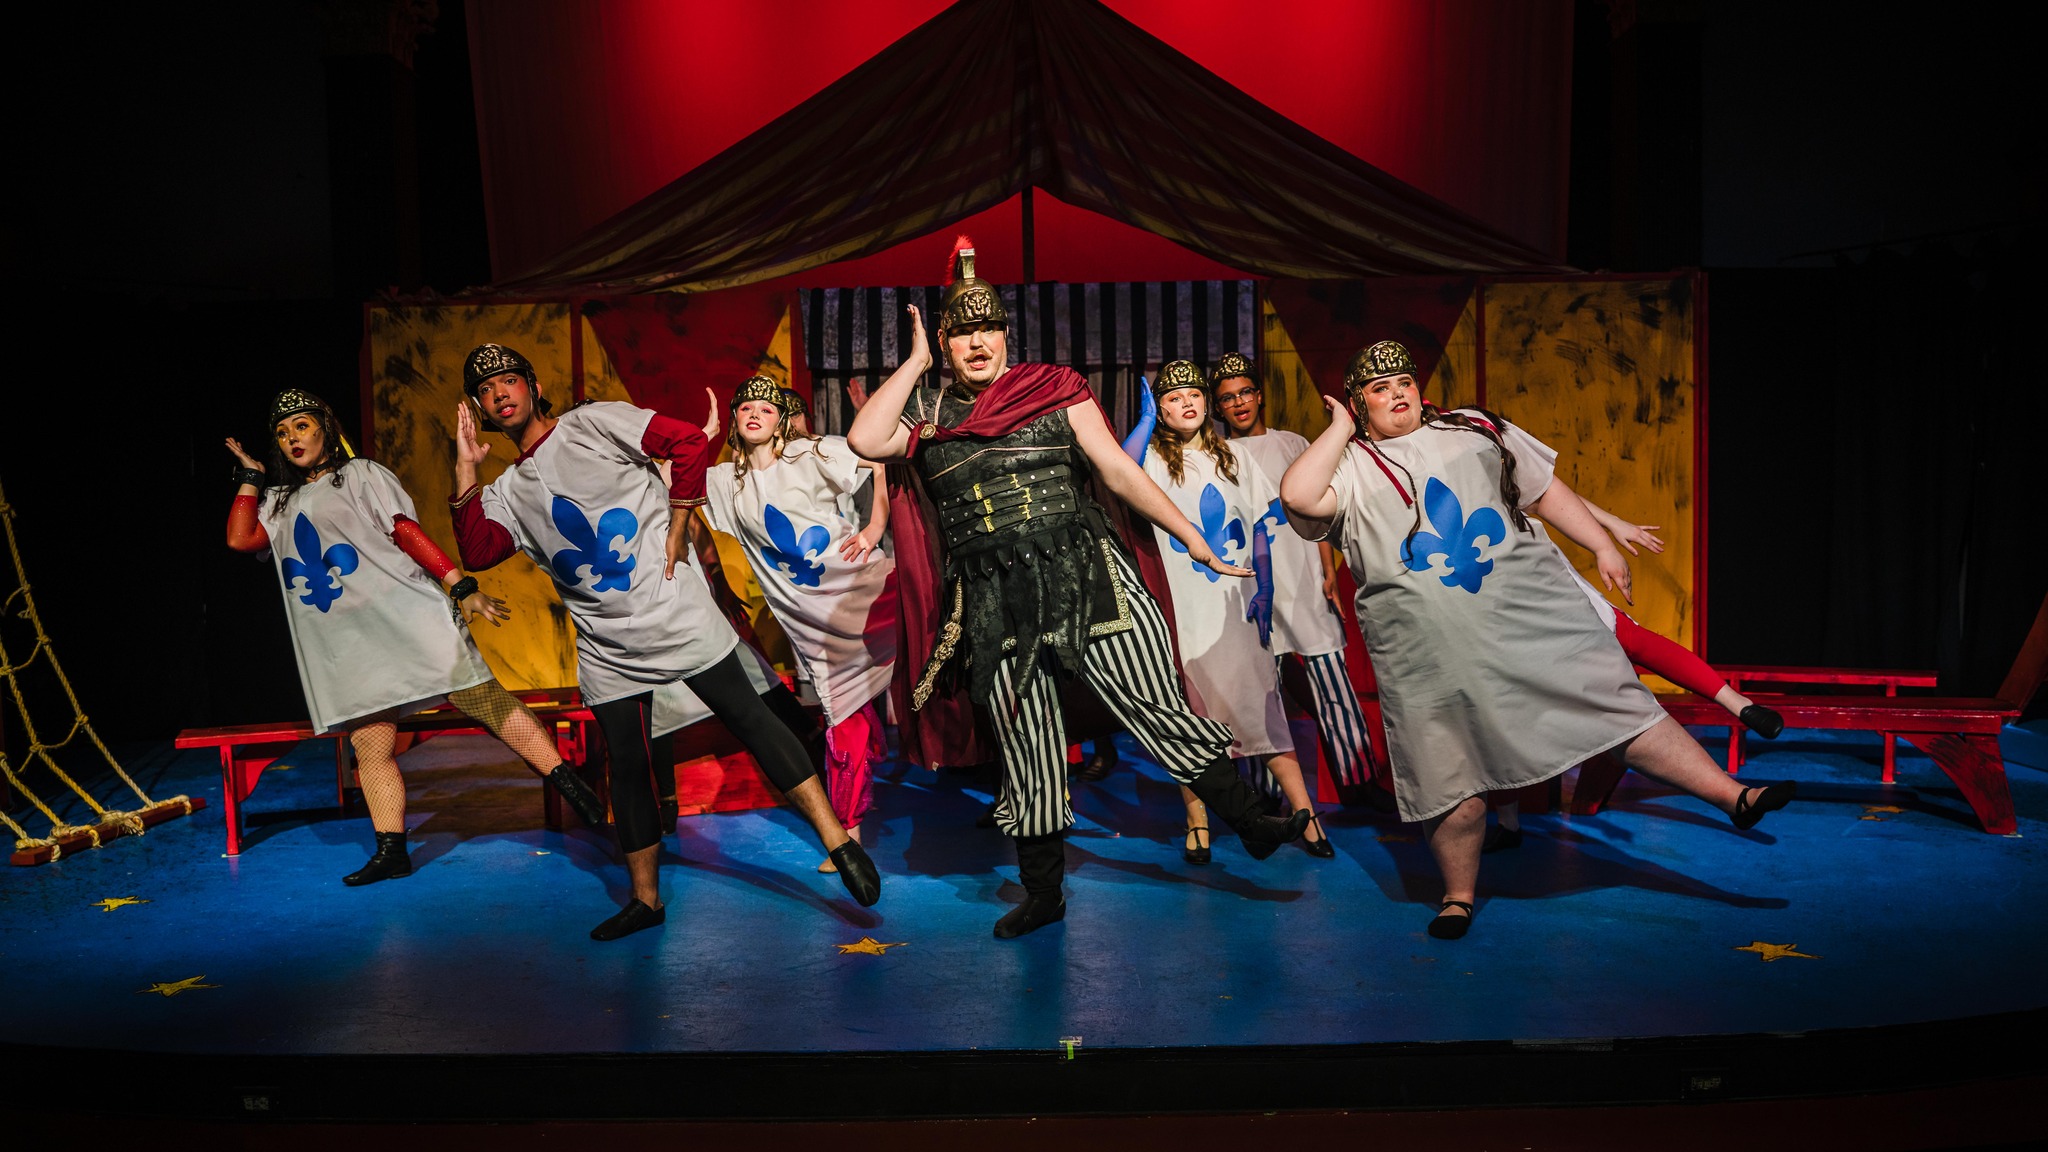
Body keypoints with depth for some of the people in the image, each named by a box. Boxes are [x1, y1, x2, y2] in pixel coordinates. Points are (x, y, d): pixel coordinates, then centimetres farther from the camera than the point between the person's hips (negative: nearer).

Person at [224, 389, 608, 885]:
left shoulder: (362, 474, 8)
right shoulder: (280, 502, 24)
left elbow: (409, 533, -3)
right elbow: (240, 539, 8)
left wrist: (462, 588, -12)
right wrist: (251, 477, 16)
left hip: (405, 616, -5)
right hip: (343, 645, 5)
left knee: (485, 701, -12)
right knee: (369, 745, 0)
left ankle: (572, 787, -11)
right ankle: (391, 851, 7)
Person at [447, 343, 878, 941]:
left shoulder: (592, 424, -1)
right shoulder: (508, 493, 14)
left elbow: (689, 440, -11)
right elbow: (476, 553, -3)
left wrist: (675, 532, -11)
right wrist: (465, 471, -6)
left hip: (674, 614, -5)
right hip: (605, 646, 5)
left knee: (749, 718, -7)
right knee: (627, 764, 9)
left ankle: (838, 839, -4)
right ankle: (644, 898, 23)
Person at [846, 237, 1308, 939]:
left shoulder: (1053, 388, 5)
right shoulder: (928, 413, 10)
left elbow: (1118, 468, 2)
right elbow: (864, 440, -9)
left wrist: (1191, 537, -2)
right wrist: (916, 360, 1)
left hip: (1081, 576, -2)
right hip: (993, 604, 2)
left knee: (1157, 707, -5)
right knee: (1025, 749, 9)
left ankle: (1250, 822, 10)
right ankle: (1043, 894, 24)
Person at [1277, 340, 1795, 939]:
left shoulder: (1475, 429, 15)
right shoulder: (1352, 468, 5)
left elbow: (1546, 490, 19)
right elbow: (1298, 496, -16)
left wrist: (1602, 546, 12)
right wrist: (1340, 429, -4)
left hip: (1531, 609, 2)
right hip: (1431, 652, -2)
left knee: (1616, 699, -4)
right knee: (1451, 777, 4)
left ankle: (1735, 797, 4)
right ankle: (1459, 895, 20)